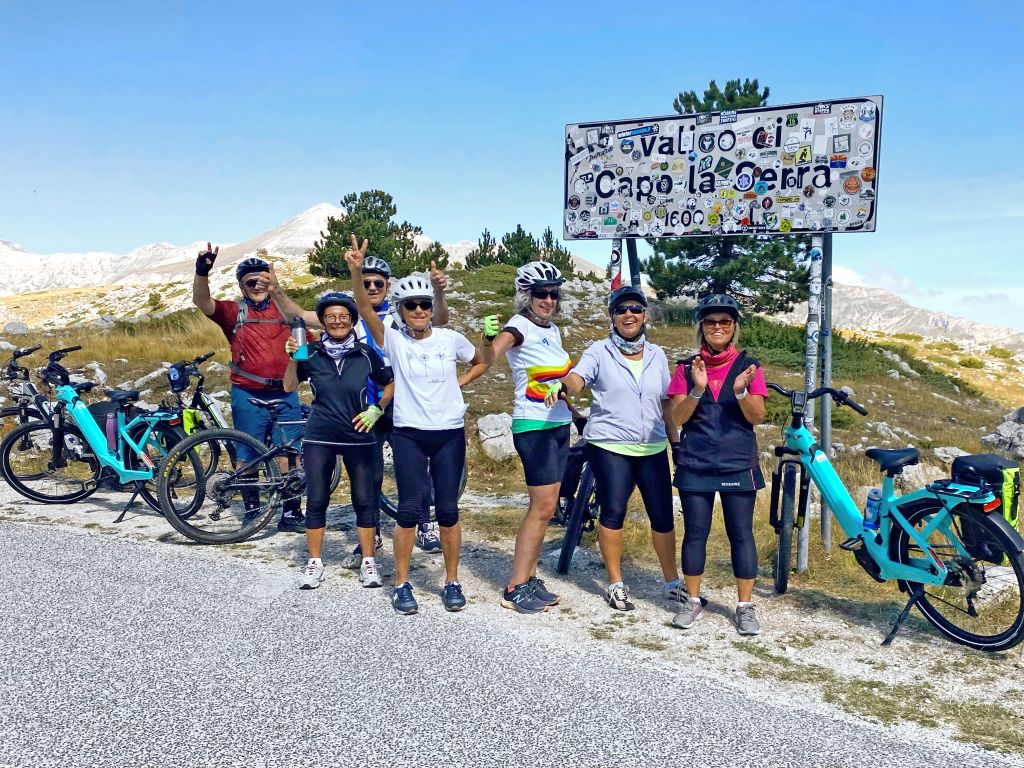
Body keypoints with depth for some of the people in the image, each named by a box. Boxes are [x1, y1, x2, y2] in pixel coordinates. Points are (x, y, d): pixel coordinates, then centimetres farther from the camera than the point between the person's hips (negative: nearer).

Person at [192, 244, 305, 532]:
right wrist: (202, 272, -32)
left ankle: (291, 513, 11)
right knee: (247, 458, 6)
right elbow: (202, 302, -16)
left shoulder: (285, 310, 11)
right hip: (248, 397, -2)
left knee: (289, 456, 2)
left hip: (285, 394, 2)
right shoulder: (234, 312, 2)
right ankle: (252, 512, 19)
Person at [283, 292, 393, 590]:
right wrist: (292, 358, -15)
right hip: (319, 438, 0)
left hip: (358, 437, 0)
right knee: (316, 501, 5)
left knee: (364, 500, 5)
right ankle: (314, 562, 18)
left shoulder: (365, 354, -2)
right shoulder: (312, 353, -1)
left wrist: (376, 410, -3)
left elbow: (391, 384, 9)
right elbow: (289, 387, 0)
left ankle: (368, 562, 17)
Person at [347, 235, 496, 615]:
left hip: (449, 433, 2)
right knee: (409, 510, -2)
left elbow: (484, 361, 19)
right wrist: (356, 270, -35)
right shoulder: (394, 340, -3)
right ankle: (401, 584, 13)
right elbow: (365, 308, -19)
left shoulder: (450, 338, 3)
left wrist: (461, 380, 3)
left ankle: (452, 582, 18)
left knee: (448, 509, 4)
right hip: (409, 434, -1)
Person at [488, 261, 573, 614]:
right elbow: (487, 356, -33)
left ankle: (529, 579, 19)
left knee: (544, 506, 10)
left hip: (558, 424, 8)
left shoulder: (552, 330, 13)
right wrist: (489, 338, -54)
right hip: (533, 426, -8)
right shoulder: (521, 325, -13)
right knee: (543, 506, -10)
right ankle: (515, 588, -2)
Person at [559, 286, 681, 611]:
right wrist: (562, 385, -43)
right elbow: (577, 379, -20)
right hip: (610, 446, -3)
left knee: (662, 515, 4)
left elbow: (665, 403, 15)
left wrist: (677, 443, 13)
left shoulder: (656, 355, 10)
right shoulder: (599, 352, -2)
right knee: (613, 512, -5)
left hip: (653, 448, 4)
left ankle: (672, 581, 22)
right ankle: (615, 584, 12)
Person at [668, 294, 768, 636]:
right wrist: (698, 389, -20)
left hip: (738, 464, -1)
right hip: (695, 463, 1)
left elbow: (757, 417, -4)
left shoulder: (748, 366, 2)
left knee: (741, 534, 2)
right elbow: (678, 417, -3)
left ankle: (745, 605, 13)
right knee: (695, 532, 5)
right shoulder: (687, 368, 4)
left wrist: (741, 390, -23)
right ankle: (693, 601, 18)